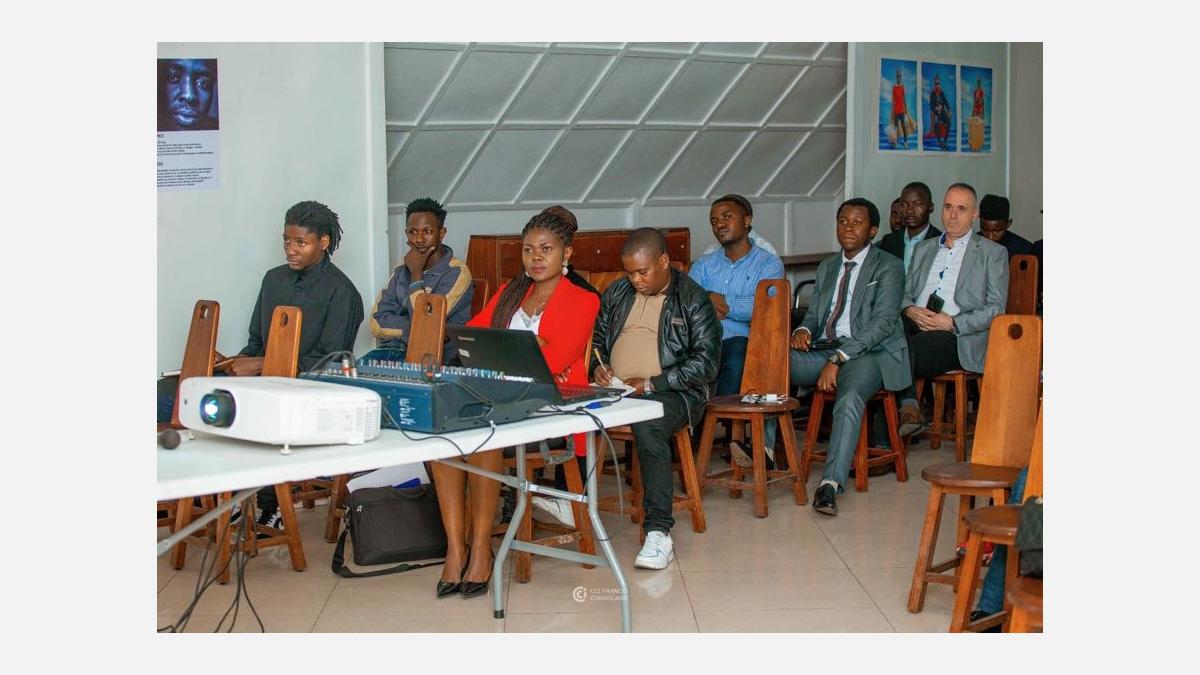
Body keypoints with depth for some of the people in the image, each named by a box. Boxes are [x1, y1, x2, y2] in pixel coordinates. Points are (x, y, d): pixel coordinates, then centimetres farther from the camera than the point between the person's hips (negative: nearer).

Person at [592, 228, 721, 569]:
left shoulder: (693, 300, 0)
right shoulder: (617, 293, 18)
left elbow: (706, 362, -8)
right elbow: (597, 338, 28)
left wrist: (649, 384, -15)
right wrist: (598, 366, 4)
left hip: (671, 391, -5)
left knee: (648, 425, -39)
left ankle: (659, 533, -38)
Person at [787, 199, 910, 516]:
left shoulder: (888, 267, 1)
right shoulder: (826, 267, 23)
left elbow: (883, 323, -10)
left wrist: (838, 359, -20)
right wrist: (803, 330, -5)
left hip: (868, 352, -6)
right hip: (822, 350, 6)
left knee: (850, 398, -37)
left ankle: (831, 484, -46)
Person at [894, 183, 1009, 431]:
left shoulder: (993, 253, 10)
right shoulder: (923, 248, 26)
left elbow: (996, 309, 1)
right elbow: (906, 293, 22)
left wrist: (953, 323, -12)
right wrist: (910, 311, -3)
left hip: (958, 338, -4)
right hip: (915, 326, 4)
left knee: (907, 348, -34)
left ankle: (907, 408, -17)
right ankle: (908, 407, -24)